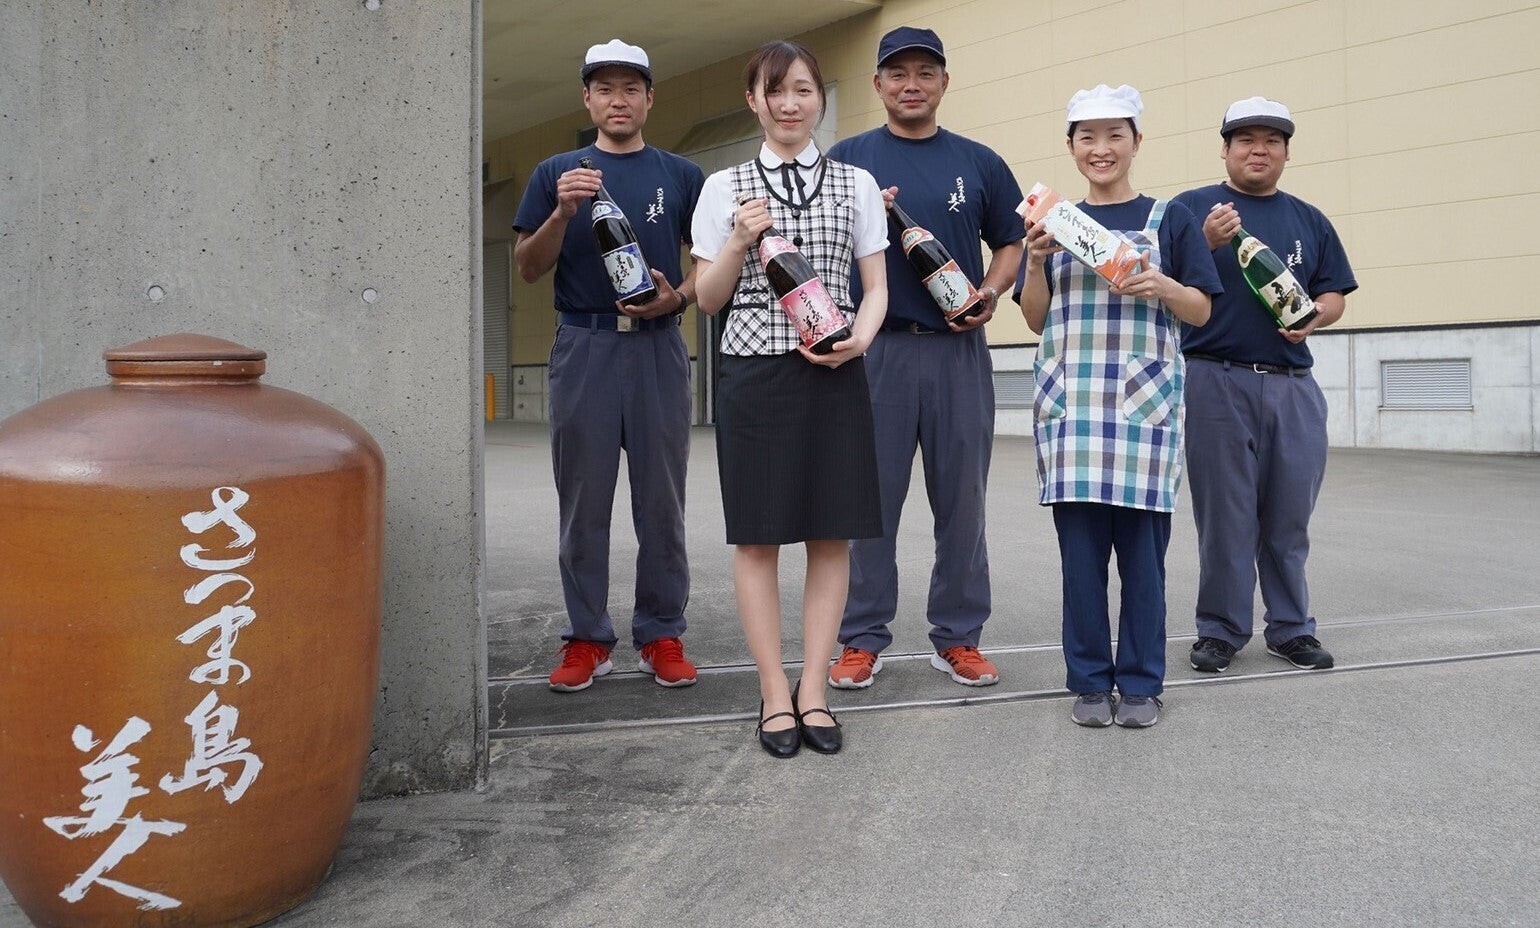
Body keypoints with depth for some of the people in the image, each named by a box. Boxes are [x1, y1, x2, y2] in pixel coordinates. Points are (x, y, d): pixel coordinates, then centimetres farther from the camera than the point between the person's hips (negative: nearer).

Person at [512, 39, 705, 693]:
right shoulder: (556, 174, 12)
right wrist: (563, 212, -11)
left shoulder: (681, 176, 12)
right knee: (583, 504, 3)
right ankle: (587, 638, 13)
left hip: (658, 347, 0)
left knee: (662, 503, 3)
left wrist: (679, 296, -9)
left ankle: (662, 634, 12)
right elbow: (527, 268, 6)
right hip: (584, 346, 0)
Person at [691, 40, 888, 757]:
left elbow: (875, 287, 9)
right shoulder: (725, 188, 8)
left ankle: (814, 689, 13)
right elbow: (708, 298, 9)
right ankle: (775, 693, 11)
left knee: (831, 533, 2)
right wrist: (739, 242, -9)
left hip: (835, 375, 1)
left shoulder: (856, 184, 10)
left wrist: (858, 338, -10)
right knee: (757, 535, 0)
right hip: (754, 371, 0)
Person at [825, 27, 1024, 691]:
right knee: (870, 497, 2)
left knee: (962, 498, 5)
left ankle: (958, 637, 17)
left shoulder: (978, 162, 12)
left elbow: (1010, 243, 16)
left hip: (958, 348, 1)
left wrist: (992, 292, -3)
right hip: (874, 347, -1)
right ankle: (862, 639, 12)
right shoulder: (847, 159, 9)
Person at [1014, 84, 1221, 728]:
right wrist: (1035, 261, -5)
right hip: (1071, 403, 2)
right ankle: (1089, 681, 13)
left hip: (1145, 402, -1)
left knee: (1142, 545, 0)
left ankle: (1140, 682, 13)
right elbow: (1036, 320, 12)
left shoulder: (1170, 218, 8)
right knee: (1080, 547, 1)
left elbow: (1201, 313, 7)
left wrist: (1163, 287, -13)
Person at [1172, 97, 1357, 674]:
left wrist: (1315, 316, -6)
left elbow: (1335, 294, 16)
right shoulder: (1192, 209, 5)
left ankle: (1290, 628, 20)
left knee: (1289, 517, 8)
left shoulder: (1309, 220, 17)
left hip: (1293, 386, 4)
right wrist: (1206, 244, -19)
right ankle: (1221, 629, 12)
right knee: (1224, 514, 1)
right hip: (1217, 382, -3)